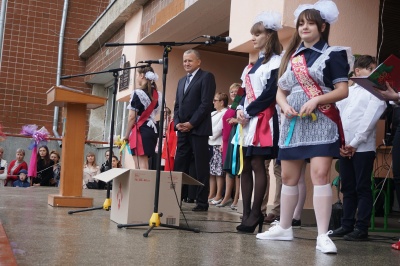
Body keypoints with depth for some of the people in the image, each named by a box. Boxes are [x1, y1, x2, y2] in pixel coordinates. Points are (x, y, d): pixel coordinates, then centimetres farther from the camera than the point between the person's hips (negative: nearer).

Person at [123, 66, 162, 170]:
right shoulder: (157, 94, 12)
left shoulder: (138, 93, -8)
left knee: (141, 166, -8)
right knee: (145, 164, 11)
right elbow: (153, 113, 13)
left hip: (141, 130, -7)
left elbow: (132, 117, -10)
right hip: (152, 130, 7)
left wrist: (127, 135, -2)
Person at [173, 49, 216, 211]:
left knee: (201, 167, -3)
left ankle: (202, 202, 1)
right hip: (183, 130, 7)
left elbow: (206, 103, -11)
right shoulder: (181, 81, 23)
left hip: (198, 129, -7)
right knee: (179, 167, 4)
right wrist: (177, 123, 2)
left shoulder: (206, 77, 0)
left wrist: (191, 123, -14)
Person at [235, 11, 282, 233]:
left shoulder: (275, 62, -5)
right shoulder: (255, 63, 21)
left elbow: (270, 94, -14)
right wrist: (240, 110, 0)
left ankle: (255, 214, -2)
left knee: (257, 165, -8)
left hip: (262, 120, -9)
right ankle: (247, 213, 9)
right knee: (244, 167, 5)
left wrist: (248, 112, -12)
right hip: (248, 120, 9)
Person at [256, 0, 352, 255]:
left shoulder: (332, 54, 0)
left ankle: (323, 236, -12)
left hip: (321, 122, -5)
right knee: (289, 177, 9)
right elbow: (280, 91, 16)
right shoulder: (291, 57, 16)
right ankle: (284, 228, 21)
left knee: (320, 174, -15)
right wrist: (285, 106, -5)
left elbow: (343, 91, -7)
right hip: (293, 123, 6)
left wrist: (316, 100, -21)